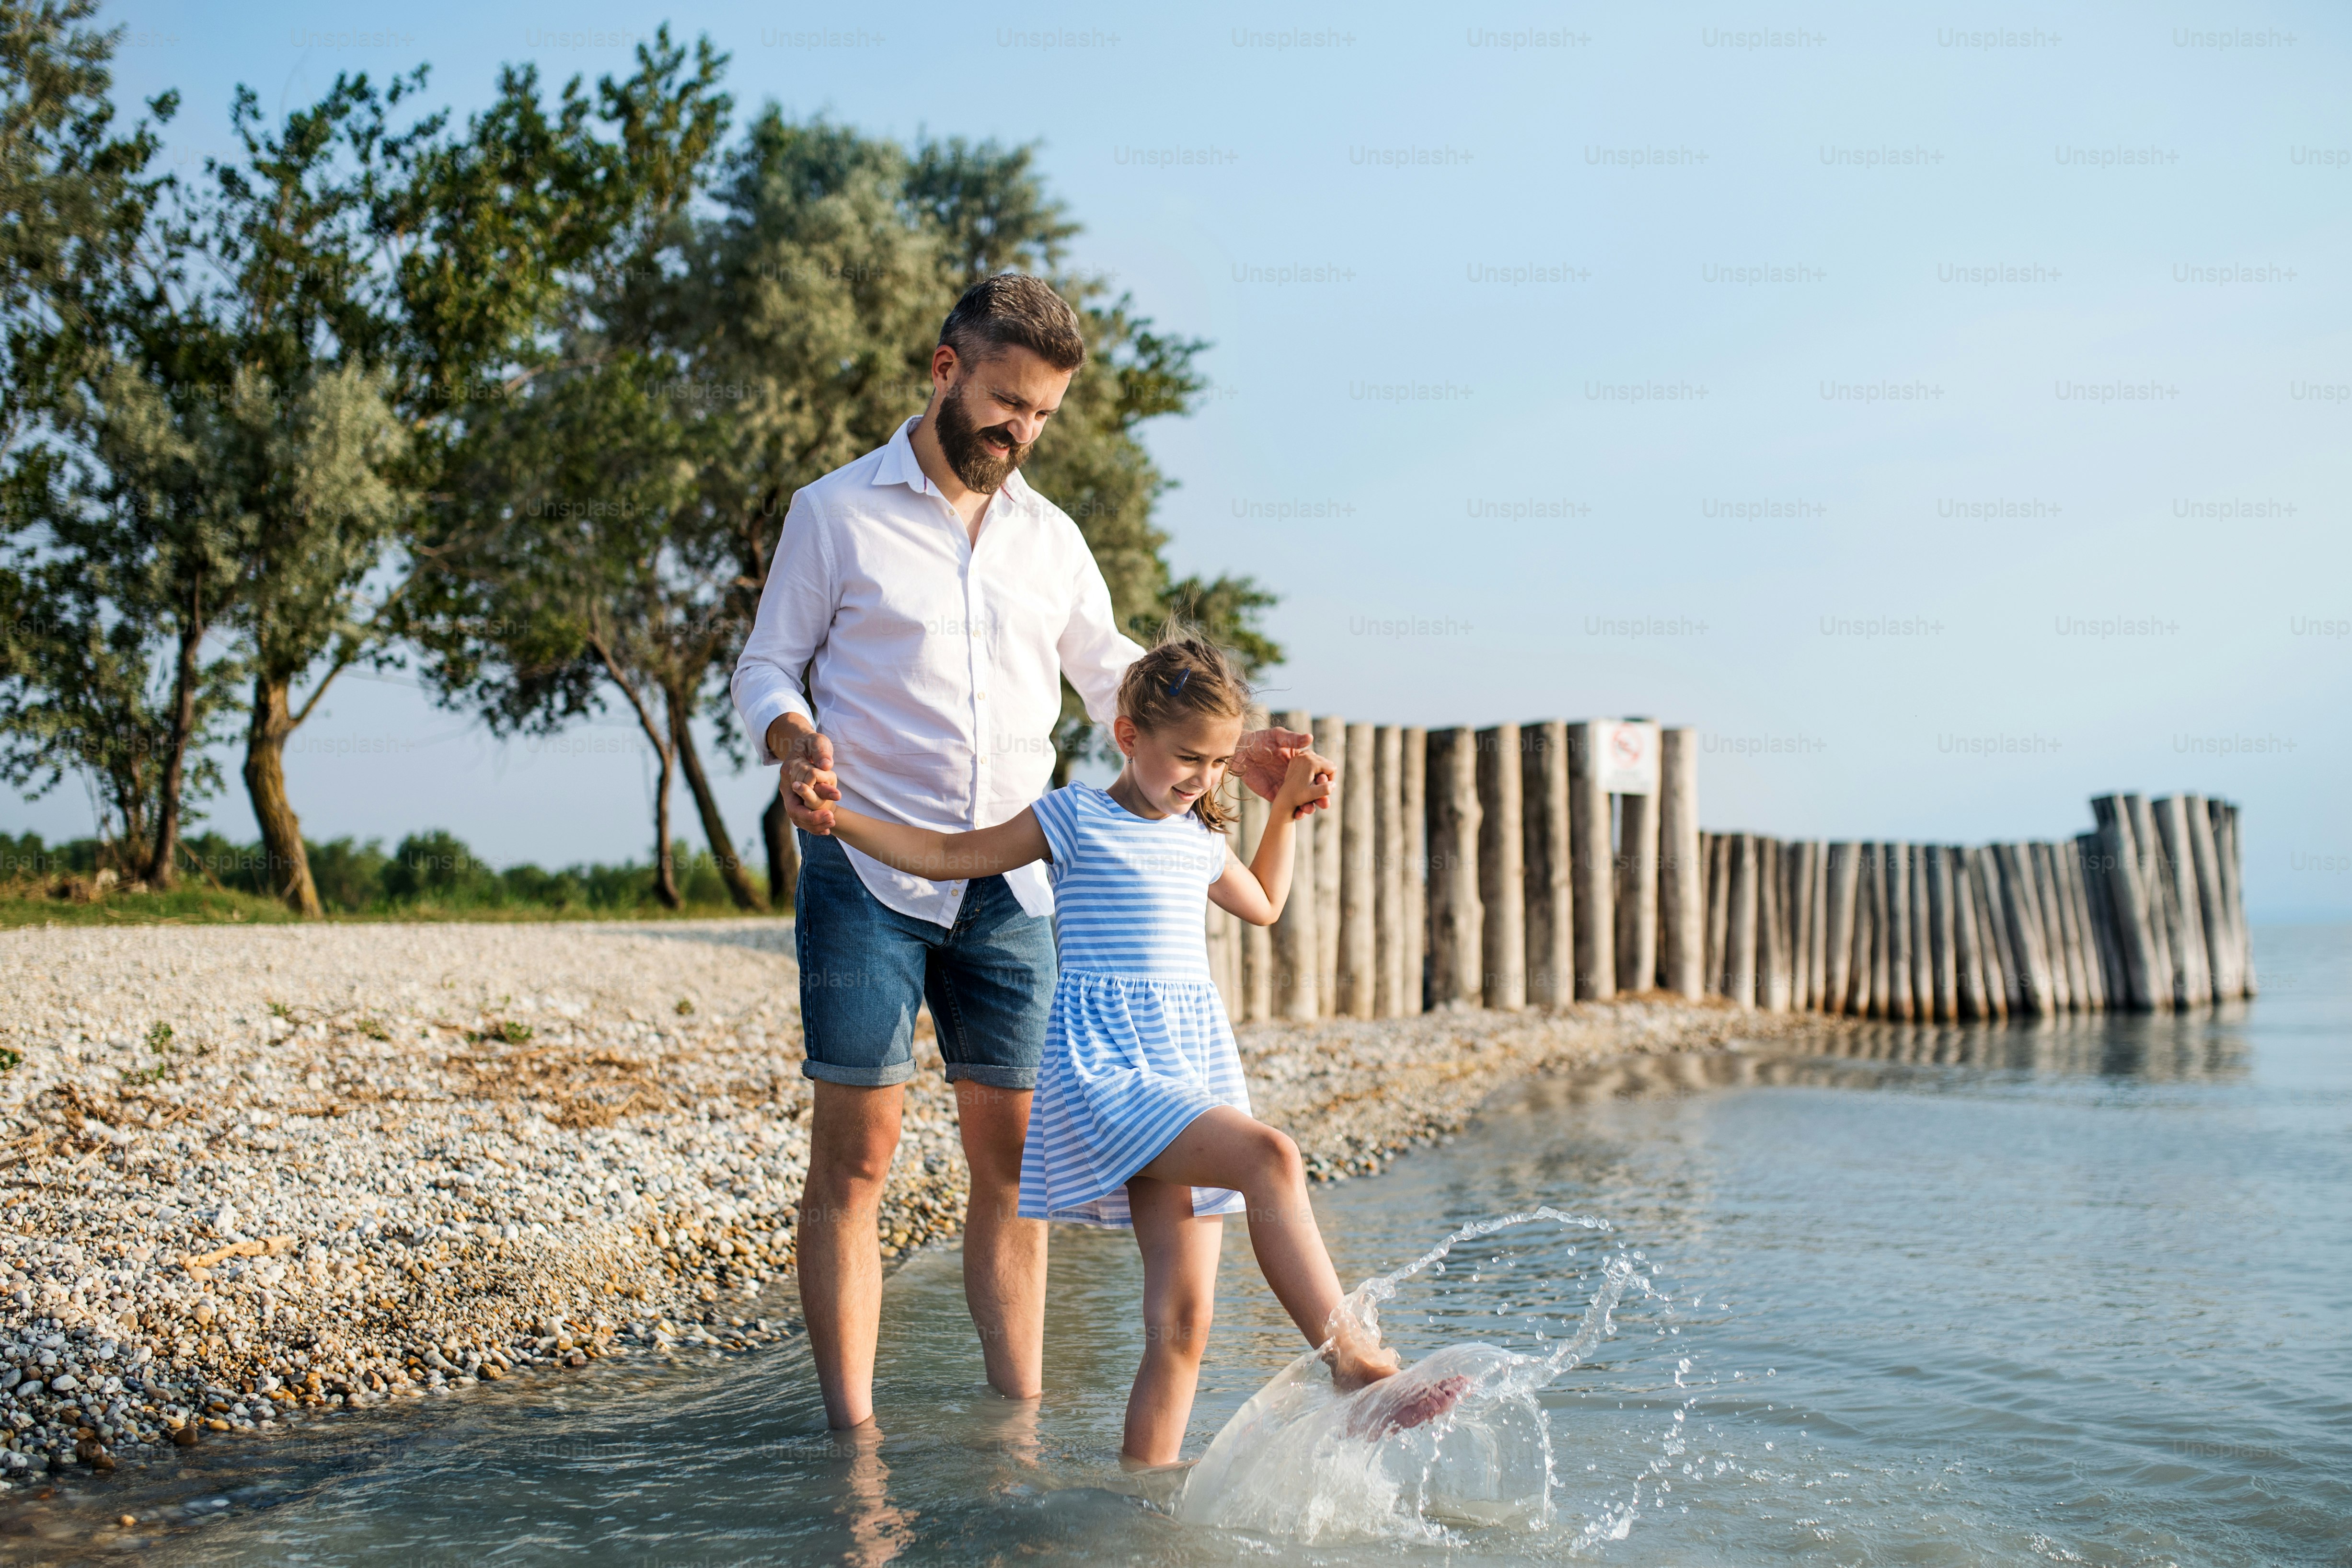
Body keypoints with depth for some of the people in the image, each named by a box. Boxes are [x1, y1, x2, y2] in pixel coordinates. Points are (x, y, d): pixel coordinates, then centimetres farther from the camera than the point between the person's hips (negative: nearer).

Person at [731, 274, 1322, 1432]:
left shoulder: (1051, 540, 15)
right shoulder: (835, 512, 3)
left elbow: (1116, 683, 21)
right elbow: (766, 668, 3)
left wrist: (1231, 749, 5)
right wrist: (796, 741, -20)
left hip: (1009, 888, 4)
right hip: (867, 877, -4)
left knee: (1013, 1153, 4)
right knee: (855, 1152, -4)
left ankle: (1019, 1425, 11)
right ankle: (853, 1438, 1)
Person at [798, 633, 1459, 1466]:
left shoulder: (1200, 837, 19)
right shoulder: (1077, 818, 2)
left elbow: (1262, 904, 39)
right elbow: (947, 855, 5)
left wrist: (1287, 809, 33)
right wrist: (839, 818, -4)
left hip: (1194, 1058, 7)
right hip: (1104, 1061, -6)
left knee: (1181, 1320, -2)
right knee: (1269, 1158, -30)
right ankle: (1354, 1363, -26)